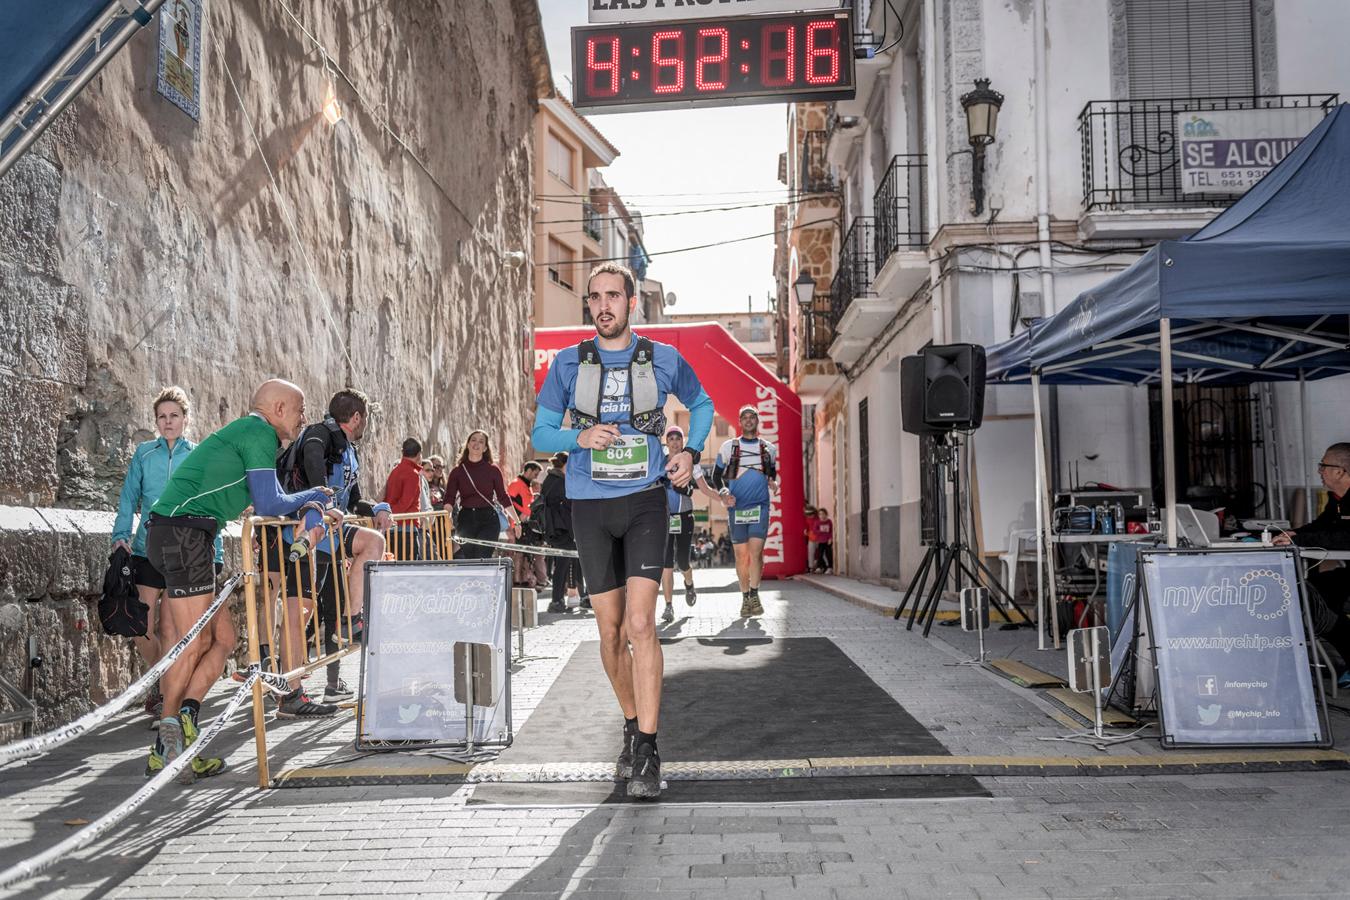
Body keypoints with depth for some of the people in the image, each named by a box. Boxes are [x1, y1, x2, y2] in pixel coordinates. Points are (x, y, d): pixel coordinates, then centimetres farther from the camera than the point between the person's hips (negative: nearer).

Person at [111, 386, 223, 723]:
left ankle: (165, 693, 16)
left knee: (169, 627, -1)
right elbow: (128, 498, 8)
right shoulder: (144, 453, 7)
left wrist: (215, 553, 2)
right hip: (148, 551, 1)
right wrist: (121, 534, -6)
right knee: (142, 629, 0)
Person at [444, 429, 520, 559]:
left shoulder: (493, 470, 5)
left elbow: (503, 497, 9)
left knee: (482, 558, -14)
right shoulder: (457, 471, 6)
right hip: (465, 519, 1)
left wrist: (516, 521, 8)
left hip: (488, 520, -1)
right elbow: (449, 499, -1)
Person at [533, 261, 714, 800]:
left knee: (641, 624, -15)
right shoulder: (568, 364, 3)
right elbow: (541, 433, 7)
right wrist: (579, 437, -14)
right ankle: (632, 726, 29)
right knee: (611, 631, 8)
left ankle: (646, 753, -11)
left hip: (645, 503, -2)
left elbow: (702, 404, 20)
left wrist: (691, 452, 3)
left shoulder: (663, 360, 2)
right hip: (591, 507, 2)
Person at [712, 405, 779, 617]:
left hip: (760, 506, 0)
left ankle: (754, 595, -2)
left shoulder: (769, 449, 11)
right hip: (736, 507, 0)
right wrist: (724, 493, -8)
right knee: (741, 554, 2)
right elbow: (716, 475, 9)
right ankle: (745, 598, 13)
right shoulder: (728, 447, 6)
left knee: (755, 552, -14)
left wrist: (773, 481, 3)